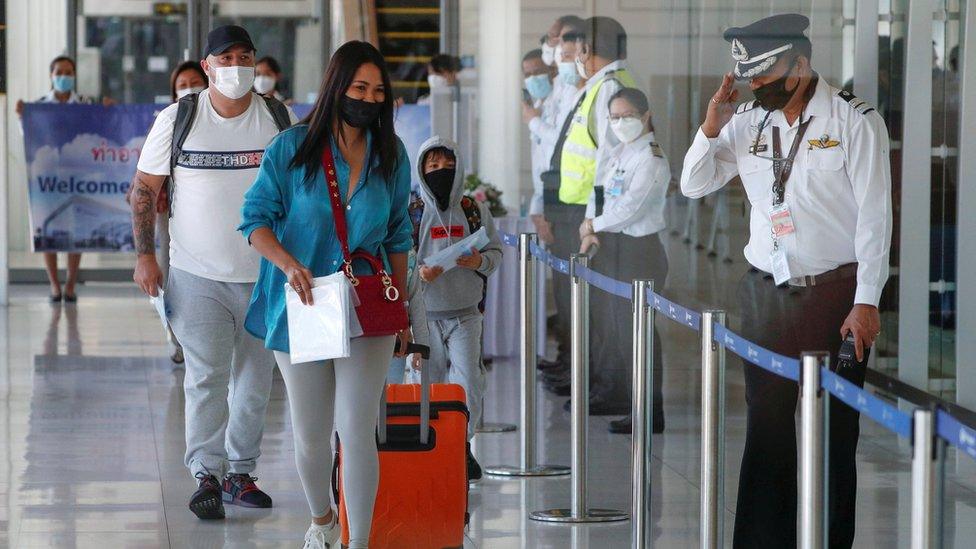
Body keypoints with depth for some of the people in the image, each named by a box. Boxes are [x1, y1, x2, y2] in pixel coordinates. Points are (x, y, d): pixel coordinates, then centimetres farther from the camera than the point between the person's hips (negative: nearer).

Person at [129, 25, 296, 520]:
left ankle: (240, 472, 19)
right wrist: (145, 255, -5)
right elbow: (144, 189, 3)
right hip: (198, 274, -2)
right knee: (206, 376, -10)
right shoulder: (177, 119, -2)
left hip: (264, 274, 2)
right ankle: (207, 476, -7)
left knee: (255, 379, 8)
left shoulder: (279, 119, 2)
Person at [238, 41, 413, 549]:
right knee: (310, 435, 11)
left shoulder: (391, 155, 3)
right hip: (301, 307, 0)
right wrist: (287, 263, -24)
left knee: (357, 431, -11)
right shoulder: (292, 148, -6)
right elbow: (256, 219, -5)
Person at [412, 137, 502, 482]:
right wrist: (419, 274, -19)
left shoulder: (475, 212, 5)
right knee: (430, 383, 4)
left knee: (468, 383, -6)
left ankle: (463, 445, 12)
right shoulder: (411, 214, -1)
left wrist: (480, 261, -9)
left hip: (465, 314, 1)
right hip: (424, 314, -1)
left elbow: (496, 251, 13)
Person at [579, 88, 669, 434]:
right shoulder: (617, 153, 13)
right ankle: (612, 393, 33)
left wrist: (593, 225, -7)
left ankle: (650, 414, -3)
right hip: (610, 246, 9)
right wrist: (590, 229, -4)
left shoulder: (652, 159, -14)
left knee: (633, 328, -7)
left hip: (638, 249, -9)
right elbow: (598, 192, 14)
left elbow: (628, 210, -19)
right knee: (608, 324, 17)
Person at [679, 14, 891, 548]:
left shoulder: (854, 120, -6)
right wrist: (711, 127, -6)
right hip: (767, 292, 4)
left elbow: (874, 216, -7)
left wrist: (866, 302, -12)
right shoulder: (749, 121, 7)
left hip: (835, 292, -4)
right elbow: (694, 185, 11)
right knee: (766, 425, 5)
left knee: (833, 432, 0)